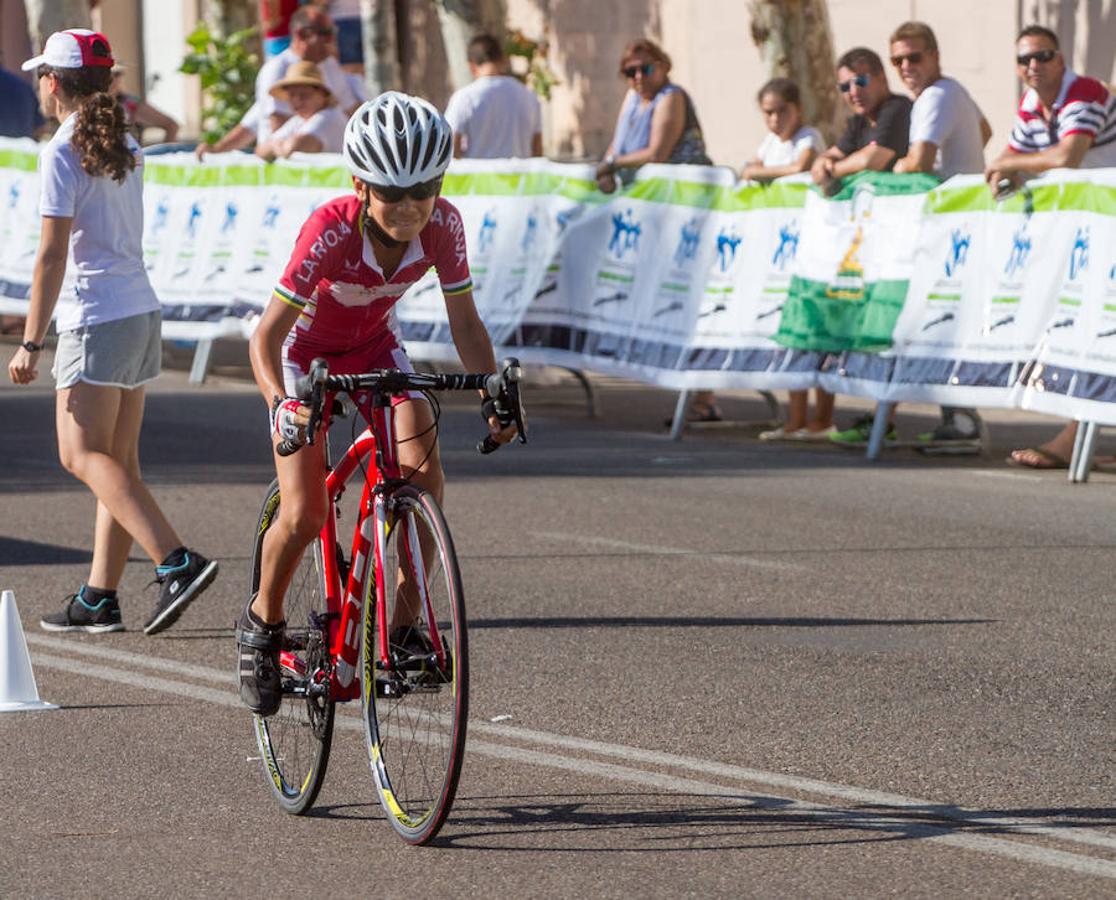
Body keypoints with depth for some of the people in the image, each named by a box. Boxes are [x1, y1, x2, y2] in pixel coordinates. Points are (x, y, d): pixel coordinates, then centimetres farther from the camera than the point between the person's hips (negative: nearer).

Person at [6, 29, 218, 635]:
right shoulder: (125, 148, 13)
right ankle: (99, 598, 9)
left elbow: (53, 255, -16)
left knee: (84, 454, -9)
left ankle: (177, 562, -23)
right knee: (117, 459, 8)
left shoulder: (62, 153, -12)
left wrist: (30, 341, -14)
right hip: (142, 311, 9)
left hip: (97, 316, -9)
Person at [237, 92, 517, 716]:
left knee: (423, 473, -21)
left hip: (374, 347, 3)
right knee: (305, 516, -15)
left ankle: (405, 623, -5)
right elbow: (267, 335, -33)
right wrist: (282, 403, -50)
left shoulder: (442, 225, -25)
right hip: (306, 352, -3)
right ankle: (263, 623, 13)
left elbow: (465, 323, -14)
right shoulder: (331, 230, -36)